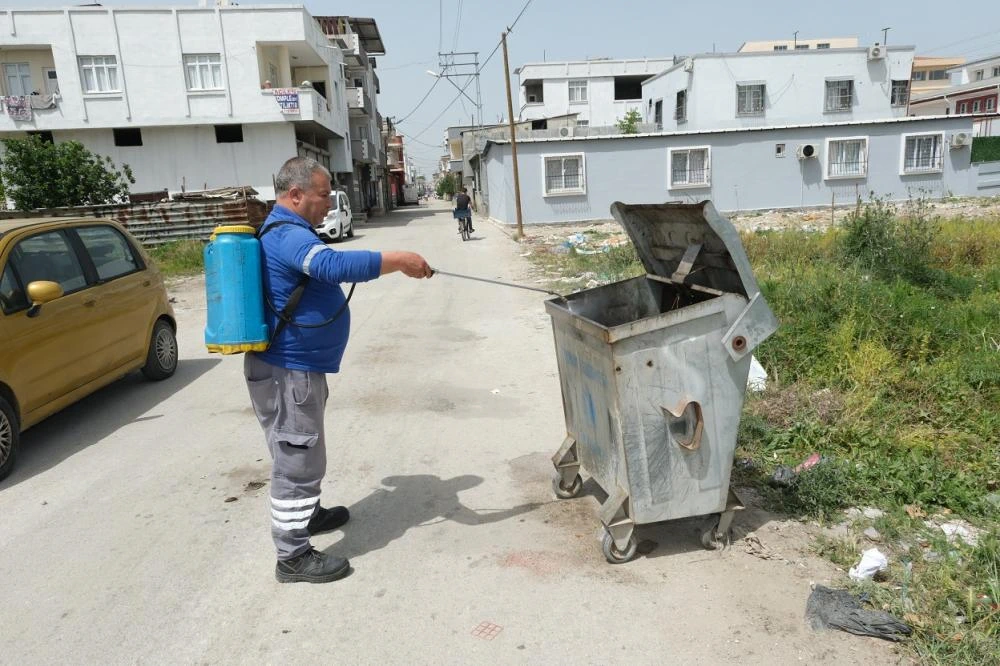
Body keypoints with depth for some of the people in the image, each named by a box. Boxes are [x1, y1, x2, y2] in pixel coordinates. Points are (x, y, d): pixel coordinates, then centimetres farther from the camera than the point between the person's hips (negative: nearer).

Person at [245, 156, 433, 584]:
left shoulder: (285, 232, 15)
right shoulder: (288, 235, -21)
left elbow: (324, 269, 29)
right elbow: (337, 265, -38)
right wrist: (399, 261, -34)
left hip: (295, 365, 11)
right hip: (289, 371, -11)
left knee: (299, 454, 24)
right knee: (297, 459, -3)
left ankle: (305, 514, 42)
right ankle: (293, 556, 8)